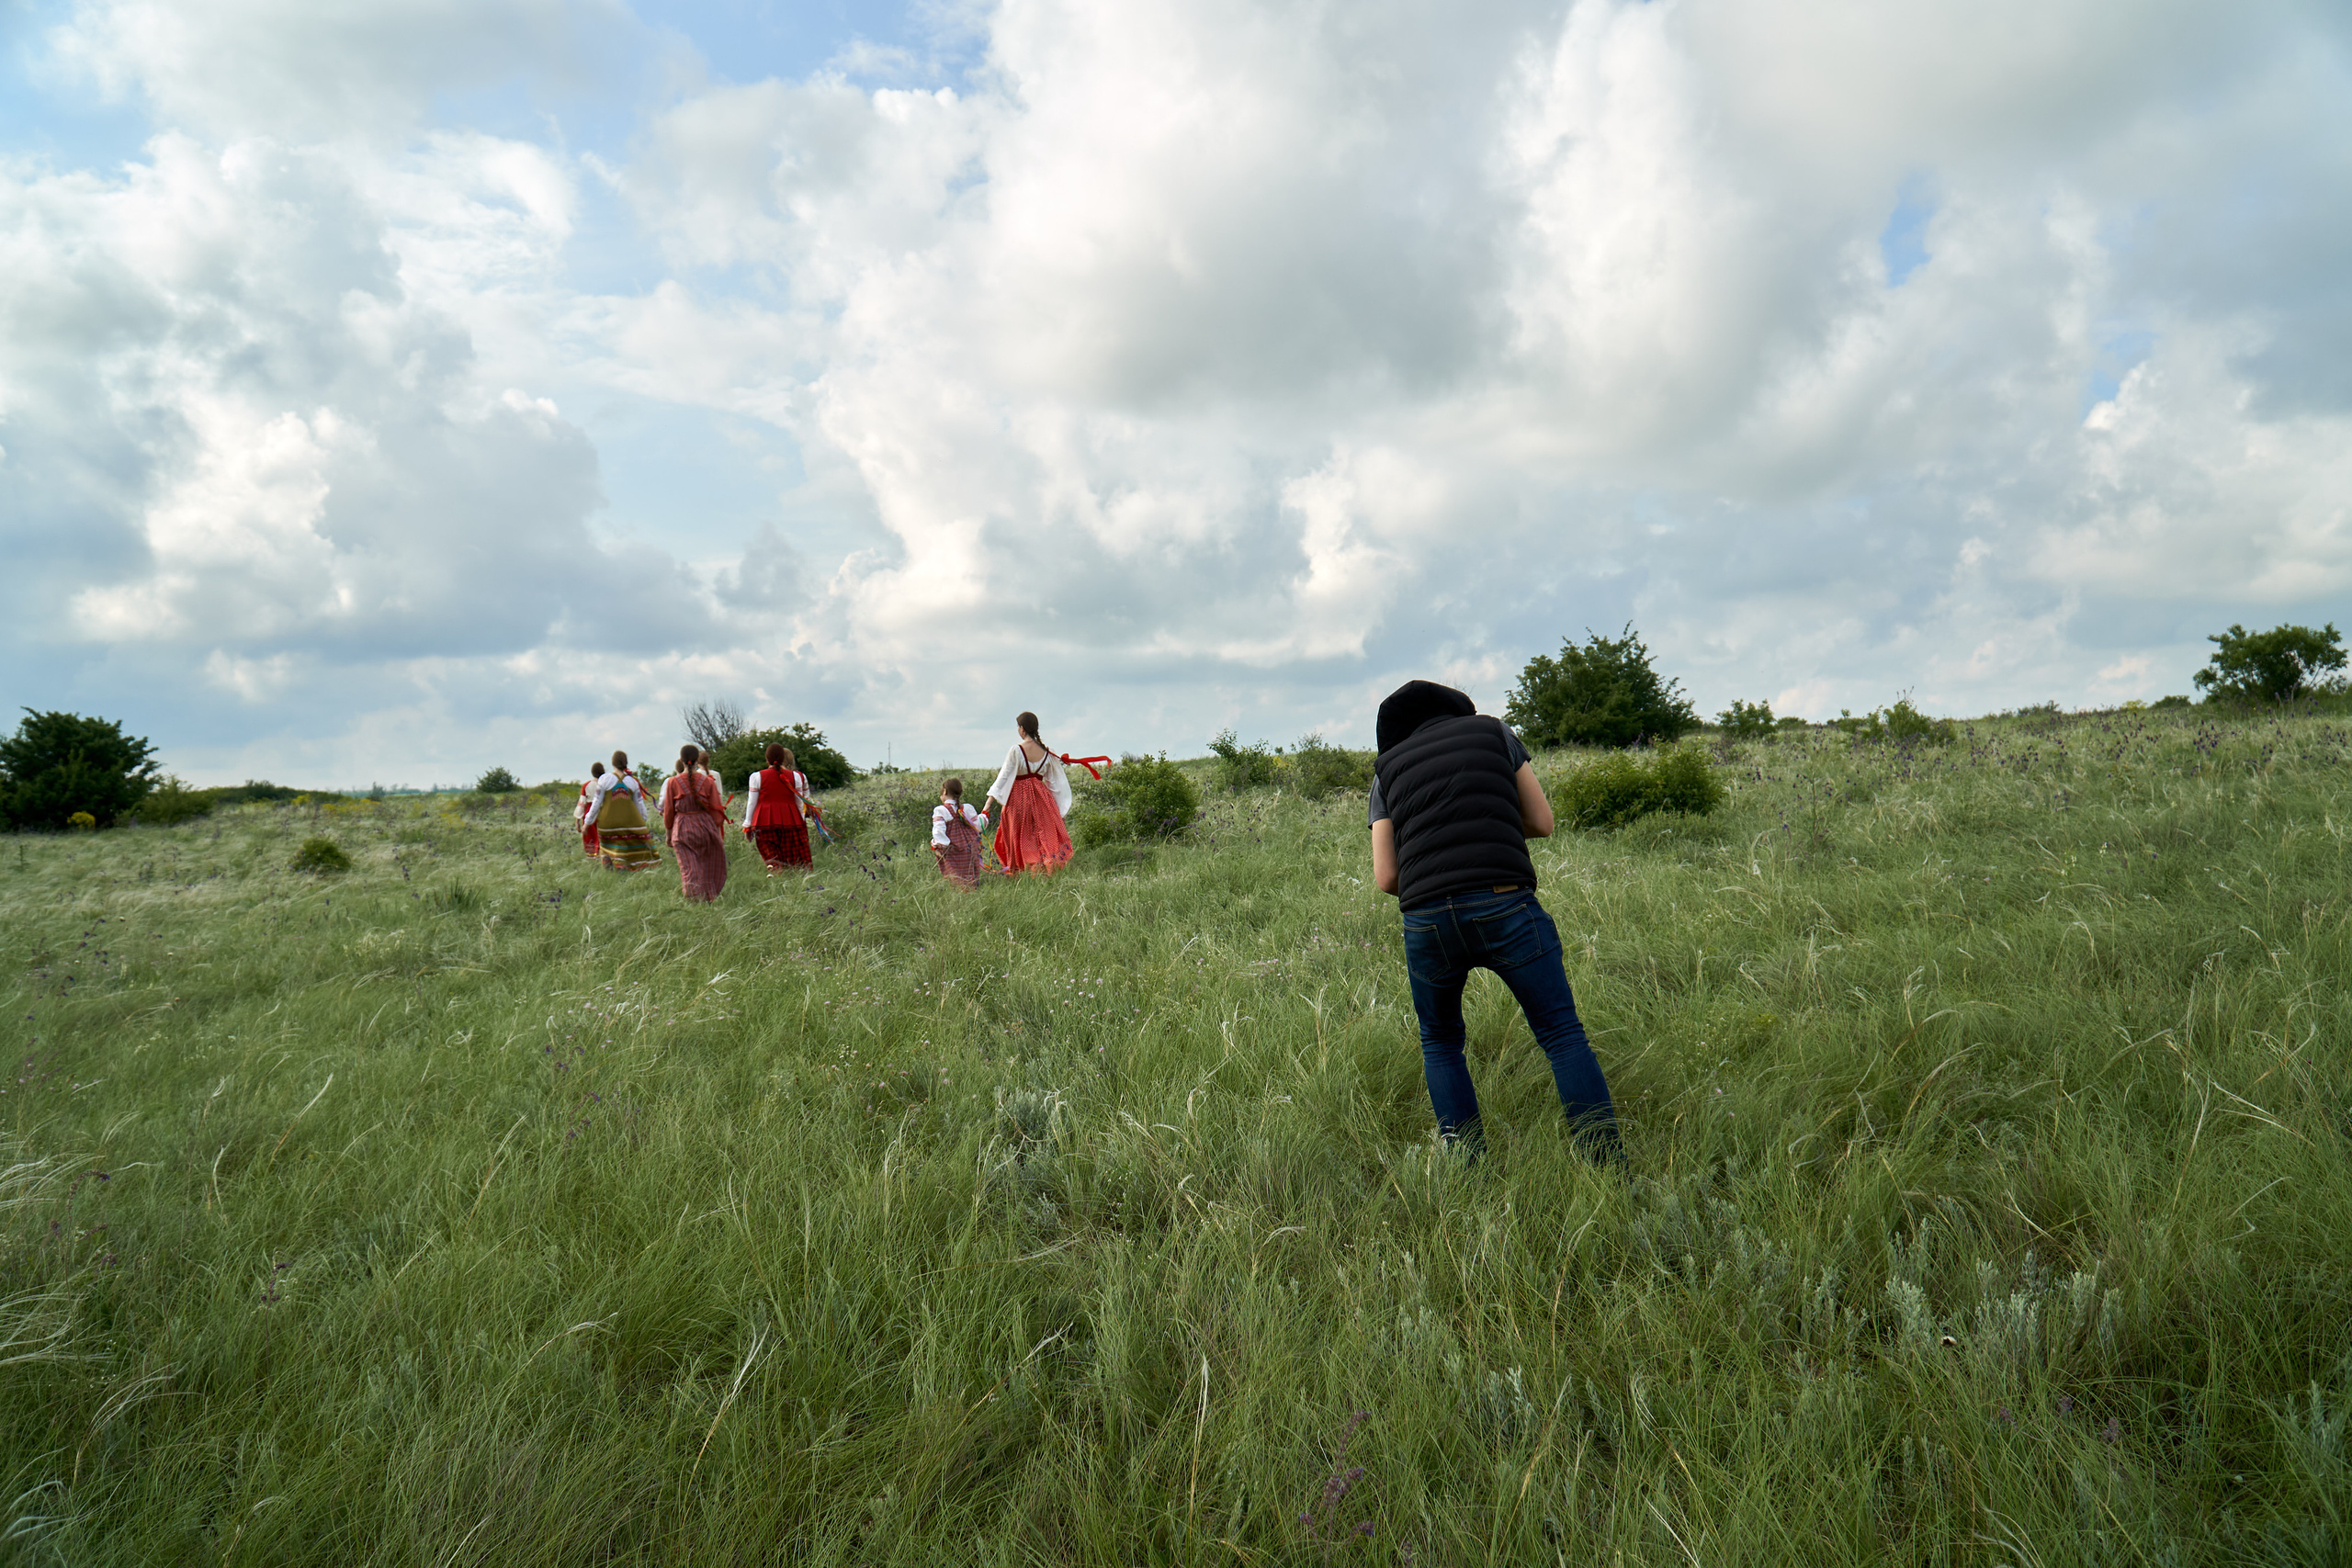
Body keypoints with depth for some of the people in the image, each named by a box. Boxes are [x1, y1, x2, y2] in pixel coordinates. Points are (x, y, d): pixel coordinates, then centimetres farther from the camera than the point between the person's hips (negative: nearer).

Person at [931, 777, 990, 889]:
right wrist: (983, 816, 27)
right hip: (970, 852, 3)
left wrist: (938, 846, -2)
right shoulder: (967, 808, 7)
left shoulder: (940, 810, -3)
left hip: (951, 853, -3)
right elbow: (978, 826, 9)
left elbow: (938, 831, -12)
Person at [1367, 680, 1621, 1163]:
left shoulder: (1386, 770, 20)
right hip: (1506, 906, -1)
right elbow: (1542, 823, 18)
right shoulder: (1493, 730, 19)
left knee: (1440, 1041, 22)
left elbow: (1385, 878, 10)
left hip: (1426, 920, 2)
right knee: (1562, 1033, 10)